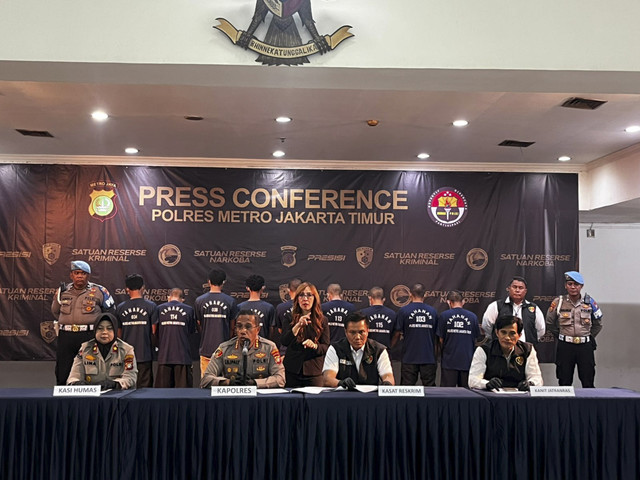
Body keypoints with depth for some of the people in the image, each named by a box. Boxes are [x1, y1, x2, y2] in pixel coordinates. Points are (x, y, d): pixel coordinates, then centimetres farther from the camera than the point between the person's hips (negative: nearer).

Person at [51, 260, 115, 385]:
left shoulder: (99, 291, 1)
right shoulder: (63, 291, 11)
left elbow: (109, 313, 11)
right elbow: (55, 312, 28)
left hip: (90, 336, -3)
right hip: (66, 337, 3)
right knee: (62, 374, 6)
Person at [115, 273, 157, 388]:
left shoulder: (120, 308, 2)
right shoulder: (151, 306, -6)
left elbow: (119, 333, 9)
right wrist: (153, 346, 12)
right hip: (145, 355, -2)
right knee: (145, 388, 2)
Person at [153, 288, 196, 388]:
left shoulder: (159, 309, 5)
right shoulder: (189, 309, 2)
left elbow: (154, 331, 12)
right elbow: (191, 331, 9)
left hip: (164, 354, 1)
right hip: (183, 355, -1)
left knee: (162, 390, 7)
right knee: (183, 388, 1)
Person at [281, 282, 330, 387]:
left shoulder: (322, 320, 5)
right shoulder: (290, 318, 5)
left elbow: (326, 347, 2)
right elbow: (284, 342, -8)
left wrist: (314, 346, -19)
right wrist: (298, 325, -21)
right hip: (292, 370, 0)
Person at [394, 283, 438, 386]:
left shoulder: (403, 311, -4)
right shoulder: (432, 311, 4)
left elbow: (397, 334, -3)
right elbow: (436, 335, 11)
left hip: (409, 358, -2)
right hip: (429, 358, 2)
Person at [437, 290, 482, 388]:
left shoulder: (444, 315, -4)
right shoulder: (473, 316, 0)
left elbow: (441, 339, 1)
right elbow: (476, 338, 8)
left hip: (449, 361, -1)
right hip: (467, 361, 2)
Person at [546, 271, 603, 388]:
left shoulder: (590, 302, 1)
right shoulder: (558, 303, -1)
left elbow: (598, 324, 15)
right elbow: (550, 323, 13)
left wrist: (588, 337, 10)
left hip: (585, 347, 1)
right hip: (565, 346, 0)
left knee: (588, 383, 4)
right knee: (564, 383, 4)